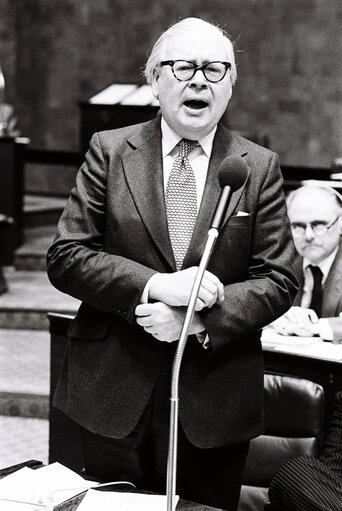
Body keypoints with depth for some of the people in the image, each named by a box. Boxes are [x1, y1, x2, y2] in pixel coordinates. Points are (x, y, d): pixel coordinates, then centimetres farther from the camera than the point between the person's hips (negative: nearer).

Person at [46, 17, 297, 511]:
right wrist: (154, 286, -19)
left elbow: (278, 280, -2)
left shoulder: (259, 167, 1)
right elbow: (65, 257, -5)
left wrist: (200, 321, -17)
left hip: (216, 401, 1)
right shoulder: (110, 151, 0)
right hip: (115, 394, 0)